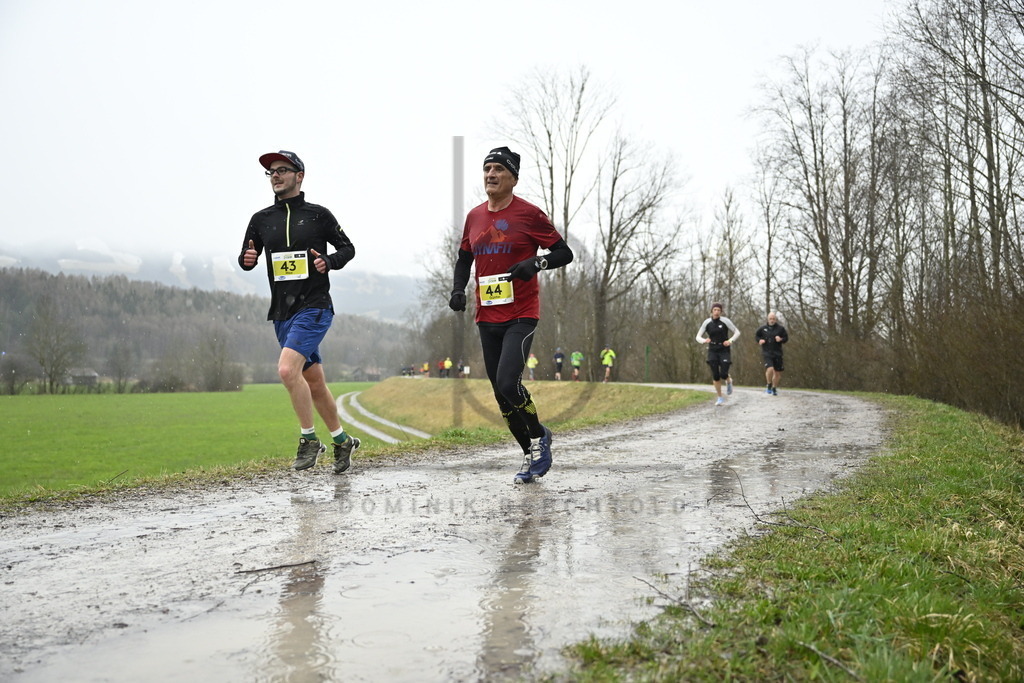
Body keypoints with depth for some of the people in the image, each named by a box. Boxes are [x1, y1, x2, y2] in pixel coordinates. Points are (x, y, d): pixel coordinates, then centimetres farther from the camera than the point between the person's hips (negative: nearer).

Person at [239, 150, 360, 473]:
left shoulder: (318, 214, 0)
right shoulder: (261, 219, 10)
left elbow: (347, 247, 7)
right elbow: (246, 258, 14)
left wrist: (329, 261, -12)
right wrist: (247, 259, -9)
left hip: (314, 307, -5)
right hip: (282, 313, 5)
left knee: (287, 369, -23)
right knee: (314, 384, 12)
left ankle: (309, 439, -6)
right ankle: (342, 441, 28)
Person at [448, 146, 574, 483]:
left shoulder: (529, 214, -5)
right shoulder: (474, 216, 11)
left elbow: (565, 252, -3)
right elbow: (464, 259, 22)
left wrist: (537, 263, -21)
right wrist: (458, 290, 5)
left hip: (521, 315, -6)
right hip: (486, 317, 6)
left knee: (508, 382, -21)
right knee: (501, 395, 8)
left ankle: (539, 436, 7)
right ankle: (531, 455, 25)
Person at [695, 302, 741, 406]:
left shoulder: (725, 321, -8)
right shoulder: (707, 322, -3)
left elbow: (737, 332, -1)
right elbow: (698, 337, 0)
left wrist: (730, 341, -19)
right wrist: (704, 341, -22)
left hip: (724, 351, -2)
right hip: (712, 351, 2)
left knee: (723, 375, -11)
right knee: (715, 376, -4)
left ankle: (729, 381, 27)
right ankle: (720, 398, 13)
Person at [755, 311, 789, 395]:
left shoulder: (780, 328, 0)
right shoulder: (763, 328, 1)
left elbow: (786, 337, 7)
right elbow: (756, 335, 15)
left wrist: (781, 339, -14)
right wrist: (760, 340, -5)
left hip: (777, 353, 2)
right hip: (767, 353, -2)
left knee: (778, 373, 8)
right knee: (770, 369, -23)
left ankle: (774, 388, 31)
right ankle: (769, 386, 2)